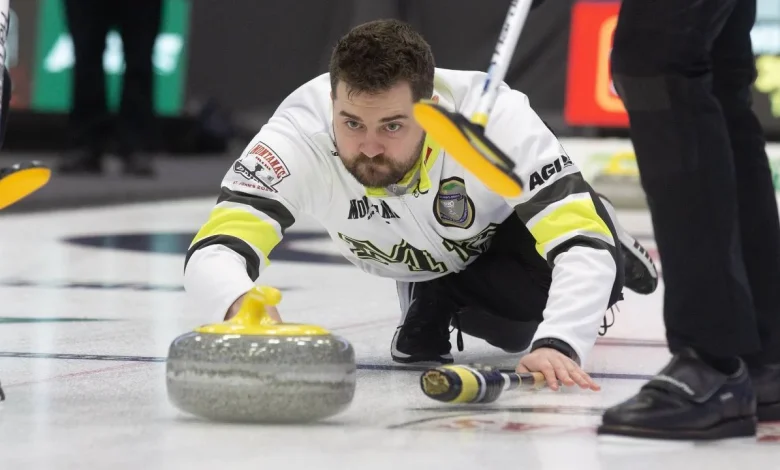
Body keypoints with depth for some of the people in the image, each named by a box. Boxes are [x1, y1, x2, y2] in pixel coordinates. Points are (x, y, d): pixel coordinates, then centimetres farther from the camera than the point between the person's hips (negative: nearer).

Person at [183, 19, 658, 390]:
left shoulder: (494, 119, -42)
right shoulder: (302, 131, -39)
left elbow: (581, 244, -45)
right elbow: (213, 251, -45)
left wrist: (557, 345, -63)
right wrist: (243, 304, -68)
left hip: (505, 229, -1)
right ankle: (430, 301, 11)